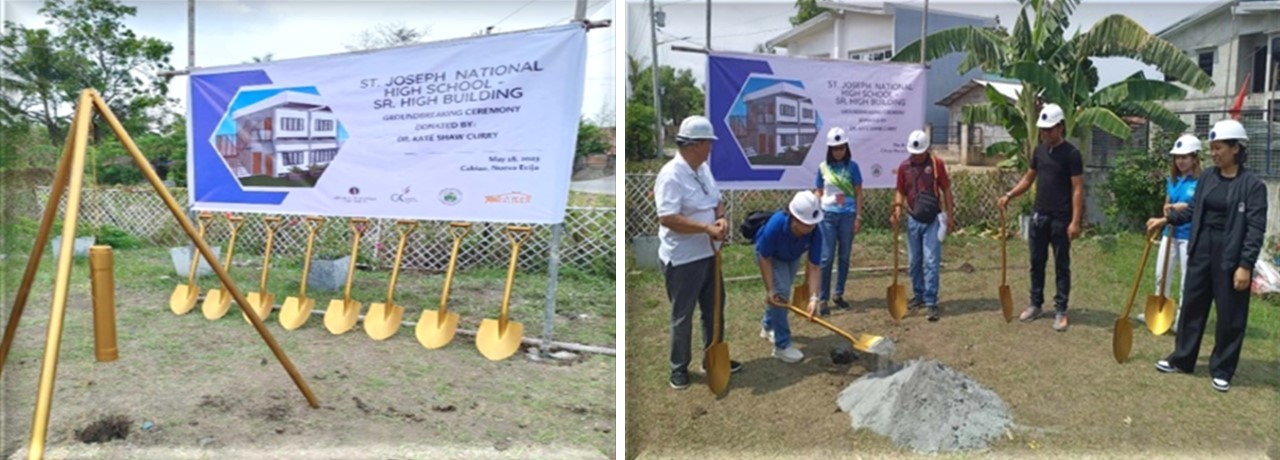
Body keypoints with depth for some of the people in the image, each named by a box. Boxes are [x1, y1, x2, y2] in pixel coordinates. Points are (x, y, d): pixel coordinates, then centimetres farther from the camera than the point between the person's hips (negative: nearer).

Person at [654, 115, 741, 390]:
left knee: (714, 309, 19)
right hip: (682, 260, -8)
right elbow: (668, 218, -28)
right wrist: (707, 228, -27)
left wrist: (721, 218, -7)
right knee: (682, 316, 6)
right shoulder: (671, 175, -22)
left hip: (708, 254, 9)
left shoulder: (704, 169, 6)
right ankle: (679, 368, 22)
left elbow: (717, 200, 16)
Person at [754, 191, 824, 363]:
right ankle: (782, 345, -9)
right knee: (780, 292, -19)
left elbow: (813, 267, -30)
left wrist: (813, 297, -38)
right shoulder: (775, 225, -44)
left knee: (783, 292, 20)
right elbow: (765, 258, -29)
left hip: (793, 257, 4)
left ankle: (768, 326, 47)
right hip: (770, 255, -4)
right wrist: (770, 290, -28)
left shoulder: (815, 232, -36)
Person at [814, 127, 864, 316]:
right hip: (828, 215, -1)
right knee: (827, 258, -3)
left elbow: (858, 193, 3)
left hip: (847, 215, 1)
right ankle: (823, 299, 0)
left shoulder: (852, 166, 1)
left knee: (844, 257, 9)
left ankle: (839, 294, 21)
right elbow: (819, 193, 10)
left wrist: (858, 217, -1)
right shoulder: (823, 167, 3)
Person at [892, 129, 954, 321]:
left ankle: (931, 302, -4)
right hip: (913, 219, 4)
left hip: (933, 219, -3)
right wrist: (897, 208, -8)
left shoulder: (936, 164, -4)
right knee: (914, 262, 12)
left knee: (931, 262, -7)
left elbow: (946, 190, 1)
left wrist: (950, 215, -1)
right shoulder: (904, 167, 3)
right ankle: (918, 295, 28)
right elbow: (900, 191, 10)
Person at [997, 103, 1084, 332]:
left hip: (1060, 219, -6)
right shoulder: (1039, 150, 7)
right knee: (1037, 263, 12)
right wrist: (1009, 195, 2)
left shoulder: (1071, 154, -11)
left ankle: (1060, 311, 12)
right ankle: (1036, 305, 24)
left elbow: (1077, 189, -13)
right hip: (1039, 215, 6)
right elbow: (1028, 178, 17)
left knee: (1061, 266, 4)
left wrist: (1075, 221, -18)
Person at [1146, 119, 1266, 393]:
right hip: (1201, 250, 6)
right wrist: (1167, 219, 5)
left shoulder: (1252, 184, -12)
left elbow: (1256, 228, -14)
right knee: (1192, 306, 13)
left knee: (1229, 316, 5)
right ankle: (1182, 359, 26)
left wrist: (1245, 265, -18)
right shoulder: (1208, 176, 5)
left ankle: (1221, 371, 18)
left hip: (1230, 255, -5)